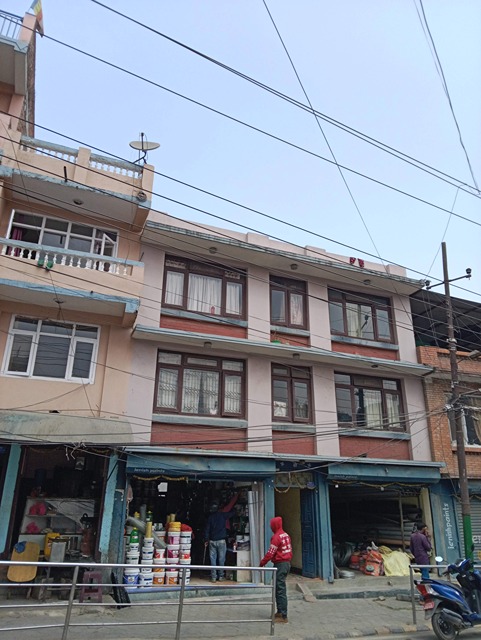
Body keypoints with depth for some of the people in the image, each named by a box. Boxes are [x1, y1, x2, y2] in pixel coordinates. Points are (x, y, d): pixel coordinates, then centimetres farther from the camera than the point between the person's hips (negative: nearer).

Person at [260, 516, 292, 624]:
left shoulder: (276, 537, -17)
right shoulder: (286, 535, 9)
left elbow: (270, 553, -17)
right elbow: (290, 550, 15)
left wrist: (262, 563, -6)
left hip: (280, 565, -9)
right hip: (287, 563, 9)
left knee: (281, 590, -4)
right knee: (279, 589, 17)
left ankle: (283, 616, -1)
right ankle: (280, 612, 25)